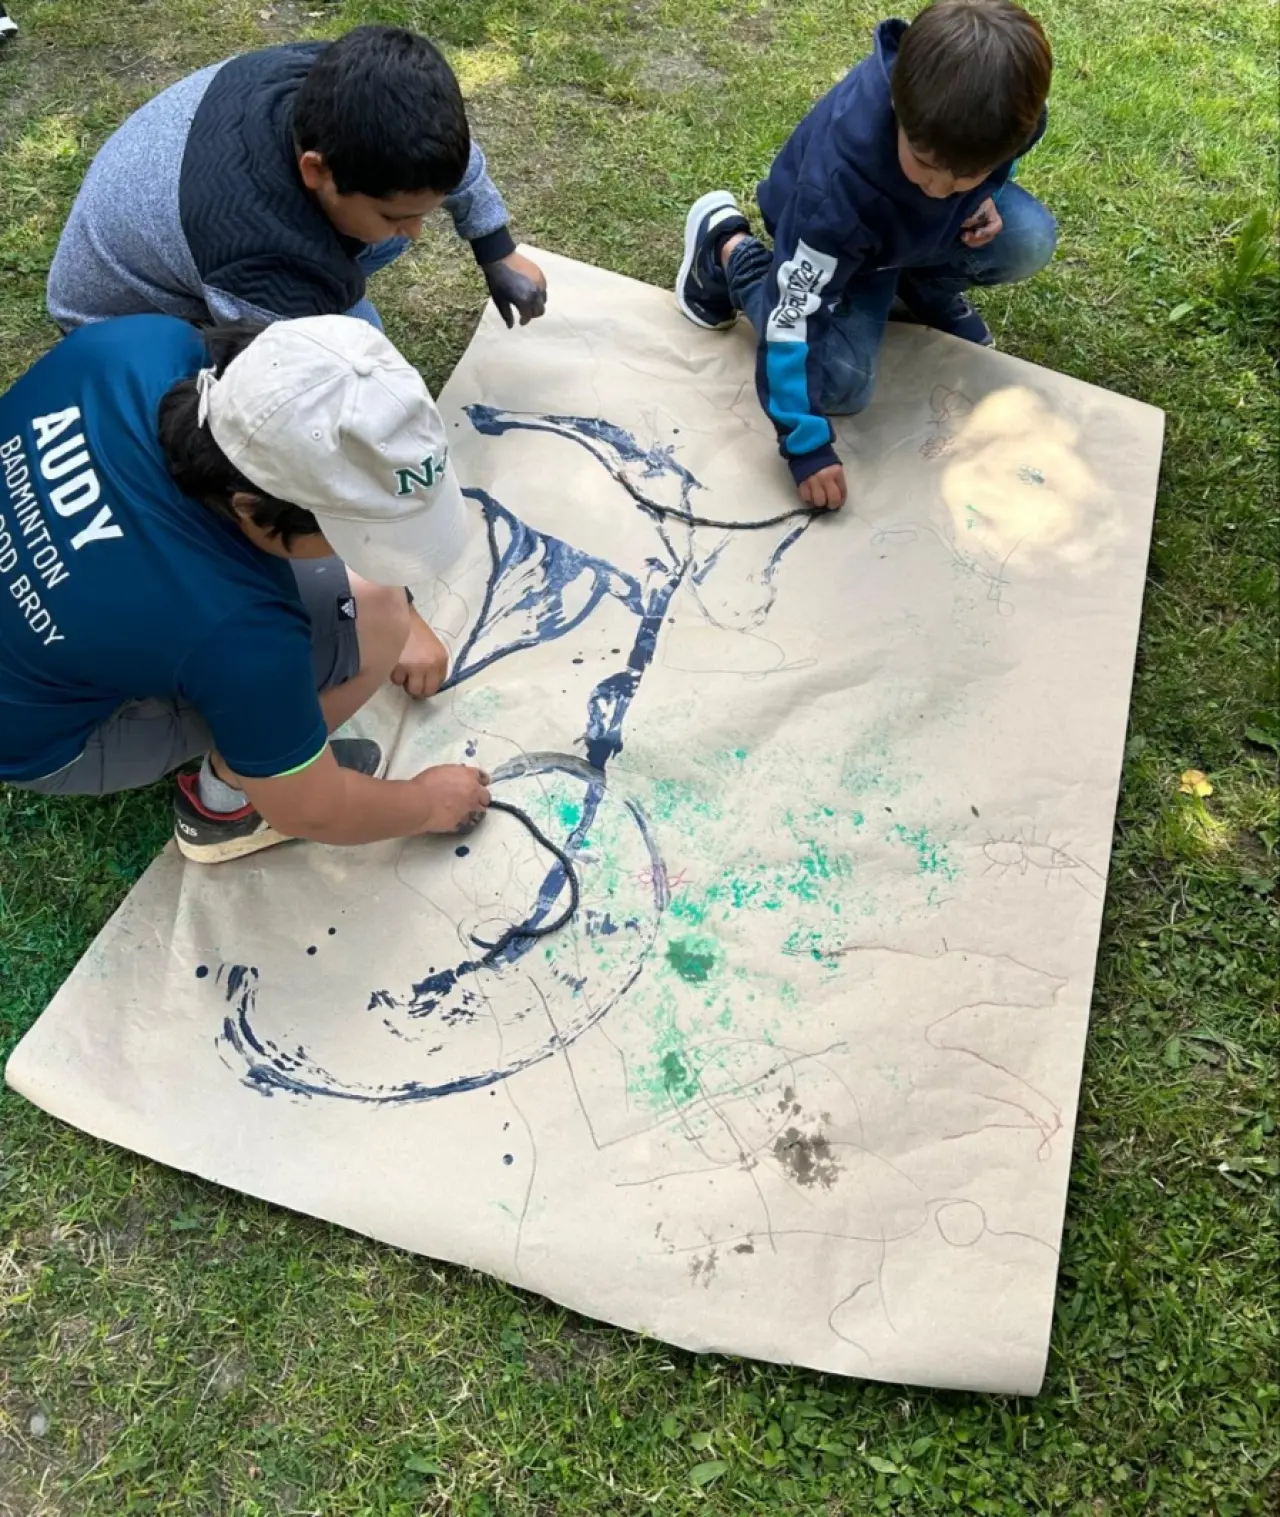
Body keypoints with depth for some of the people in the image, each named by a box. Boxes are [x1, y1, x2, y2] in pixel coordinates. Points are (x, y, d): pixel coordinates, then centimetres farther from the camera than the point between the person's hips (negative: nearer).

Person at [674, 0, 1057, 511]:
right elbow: (791, 316, -38)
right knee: (837, 385, -22)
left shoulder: (991, 108, -30)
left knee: (1030, 239, -21)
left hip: (930, 227, 4)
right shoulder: (841, 177, -44)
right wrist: (807, 445, -38)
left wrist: (984, 194, -19)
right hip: (832, 240, -4)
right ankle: (726, 244, 1)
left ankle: (923, 283, 12)